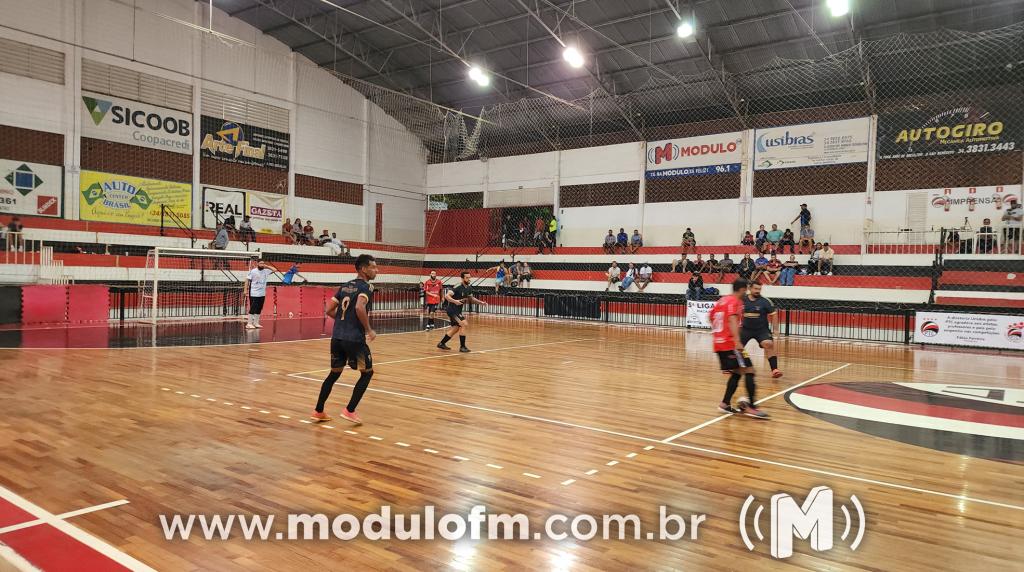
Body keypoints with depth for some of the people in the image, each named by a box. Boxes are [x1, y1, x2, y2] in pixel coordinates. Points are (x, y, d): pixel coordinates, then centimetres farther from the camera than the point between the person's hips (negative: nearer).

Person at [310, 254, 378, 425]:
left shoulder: (345, 286, 16)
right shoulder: (366, 286, -7)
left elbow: (329, 310, 14)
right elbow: (360, 308, -25)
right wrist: (369, 330, -15)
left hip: (337, 337, 7)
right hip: (355, 338, -7)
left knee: (334, 373, 19)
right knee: (367, 373, 9)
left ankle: (318, 411, 23)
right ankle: (349, 411, 4)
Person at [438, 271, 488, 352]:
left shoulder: (469, 288, 5)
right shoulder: (458, 287, -20)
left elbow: (471, 298, 22)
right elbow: (447, 296, -27)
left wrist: (481, 302, 12)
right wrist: (455, 301, -42)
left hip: (458, 311, 10)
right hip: (452, 310, -10)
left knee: (455, 328, 20)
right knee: (465, 325, -18)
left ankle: (441, 344, 34)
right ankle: (462, 346, -9)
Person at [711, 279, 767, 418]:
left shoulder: (721, 300, 17)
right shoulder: (735, 301, -8)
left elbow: (711, 317, 28)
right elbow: (732, 321, -23)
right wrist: (737, 342, -33)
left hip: (718, 343, 9)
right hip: (730, 344, -9)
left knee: (737, 373, 15)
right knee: (748, 371, -9)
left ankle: (725, 404, 12)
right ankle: (751, 407, -15)